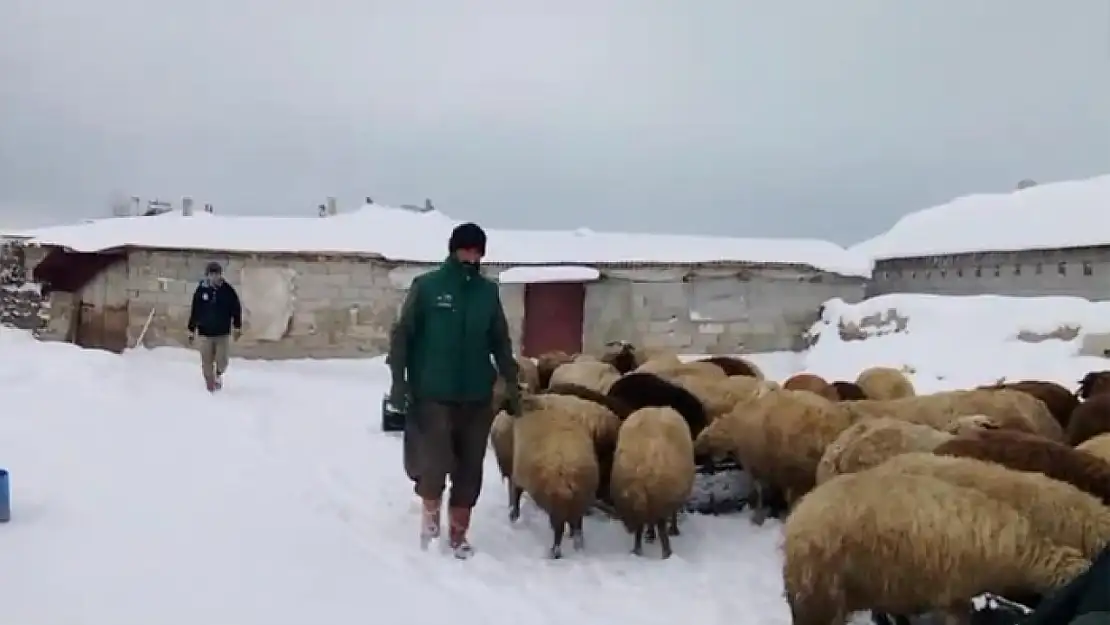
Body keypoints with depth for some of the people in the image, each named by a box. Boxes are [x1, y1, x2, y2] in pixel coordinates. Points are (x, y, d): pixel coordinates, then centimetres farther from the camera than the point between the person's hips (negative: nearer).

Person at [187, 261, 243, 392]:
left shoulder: (228, 290, -6)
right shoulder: (201, 290, -5)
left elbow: (236, 309, 3)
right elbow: (194, 311, 1)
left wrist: (237, 327, 4)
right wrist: (191, 331, 4)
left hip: (223, 333, 0)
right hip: (205, 333, 0)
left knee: (222, 361, -1)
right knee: (207, 362, 4)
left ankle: (219, 373, 33)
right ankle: (210, 386, 22)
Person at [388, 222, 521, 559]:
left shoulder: (488, 292, 7)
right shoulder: (426, 286, -3)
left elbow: (501, 342, 13)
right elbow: (402, 335, -1)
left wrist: (512, 385, 9)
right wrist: (398, 380, -9)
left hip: (477, 397, 4)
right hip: (433, 395, -3)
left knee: (469, 471, 7)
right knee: (435, 463, -11)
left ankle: (457, 536, 23)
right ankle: (429, 515, 18)